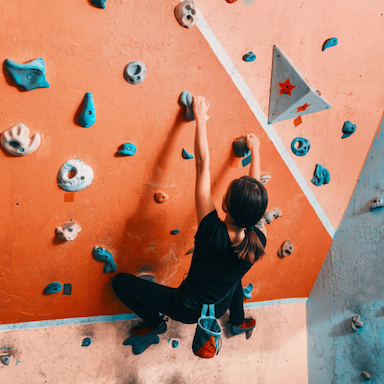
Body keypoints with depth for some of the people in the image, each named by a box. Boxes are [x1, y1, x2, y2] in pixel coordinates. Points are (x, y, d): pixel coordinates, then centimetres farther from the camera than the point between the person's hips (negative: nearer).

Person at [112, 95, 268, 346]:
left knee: (121, 281, 7)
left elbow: (203, 163, -32)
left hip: (188, 309, -4)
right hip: (219, 308, 4)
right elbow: (255, 191, -8)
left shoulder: (213, 232, -38)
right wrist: (255, 151, 5)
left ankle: (155, 321, 26)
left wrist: (201, 119, -22)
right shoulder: (258, 243, -26)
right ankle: (238, 322, 47)